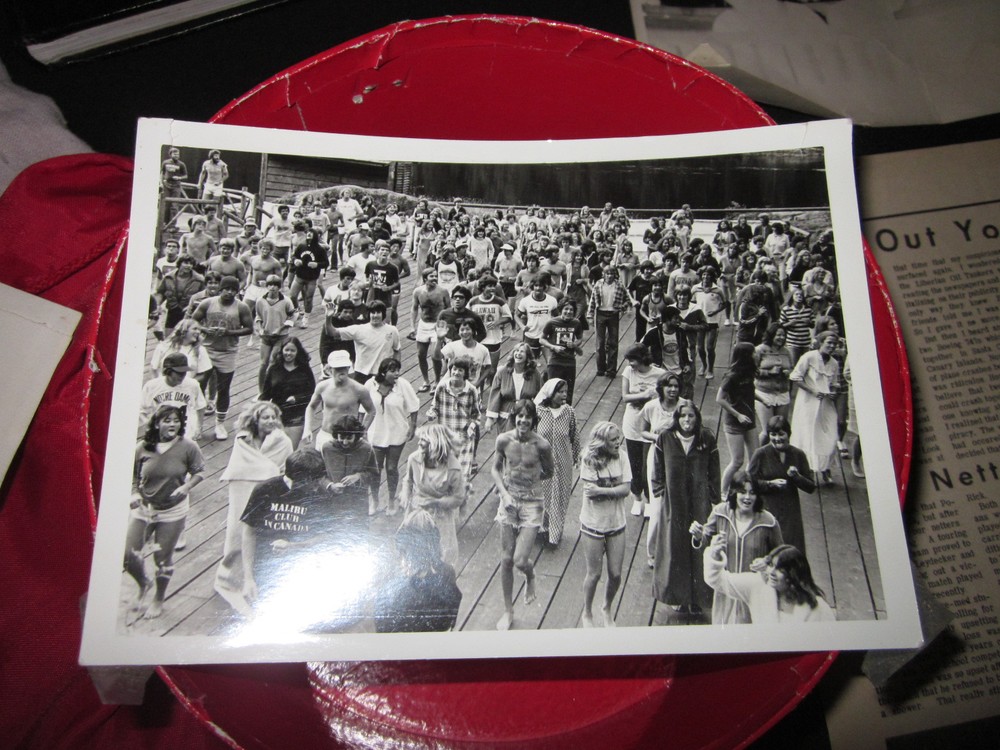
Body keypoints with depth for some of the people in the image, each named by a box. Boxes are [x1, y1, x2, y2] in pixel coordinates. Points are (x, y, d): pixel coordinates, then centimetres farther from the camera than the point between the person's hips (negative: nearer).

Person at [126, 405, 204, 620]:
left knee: (163, 557, 8)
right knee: (128, 554, 0)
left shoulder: (188, 447, -13)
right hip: (143, 508, 2)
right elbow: (133, 476, 3)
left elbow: (199, 471, -4)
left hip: (173, 511, -2)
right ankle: (144, 585, 34)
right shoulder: (142, 448, -8)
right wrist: (135, 494, -13)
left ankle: (158, 600, 33)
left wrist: (186, 486, -21)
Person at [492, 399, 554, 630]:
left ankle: (530, 576, 30)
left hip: (531, 505, -2)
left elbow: (548, 473, 1)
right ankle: (508, 611, 28)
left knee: (520, 561, -10)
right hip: (508, 503, 3)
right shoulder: (503, 440, -9)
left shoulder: (541, 445, -16)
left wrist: (528, 481, 1)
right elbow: (496, 469, 3)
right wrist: (505, 493, -9)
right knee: (506, 560, 9)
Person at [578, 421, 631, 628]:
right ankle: (587, 613, 35)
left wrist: (601, 490, -25)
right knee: (594, 574, 9)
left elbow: (626, 489, -14)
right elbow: (590, 491, -20)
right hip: (593, 524, -3)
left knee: (615, 574, 9)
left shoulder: (621, 457, -9)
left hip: (616, 524, 3)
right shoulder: (589, 459, -16)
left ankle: (607, 608, 38)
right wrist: (614, 490, -20)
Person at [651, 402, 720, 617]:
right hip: (673, 502, 0)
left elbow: (714, 472, 1)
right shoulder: (665, 439, -6)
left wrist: (713, 499, 0)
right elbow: (658, 470, 3)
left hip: (699, 502, 0)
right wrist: (660, 493, 1)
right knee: (674, 547, 8)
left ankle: (697, 598, 19)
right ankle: (677, 597, 22)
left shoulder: (707, 439, -6)